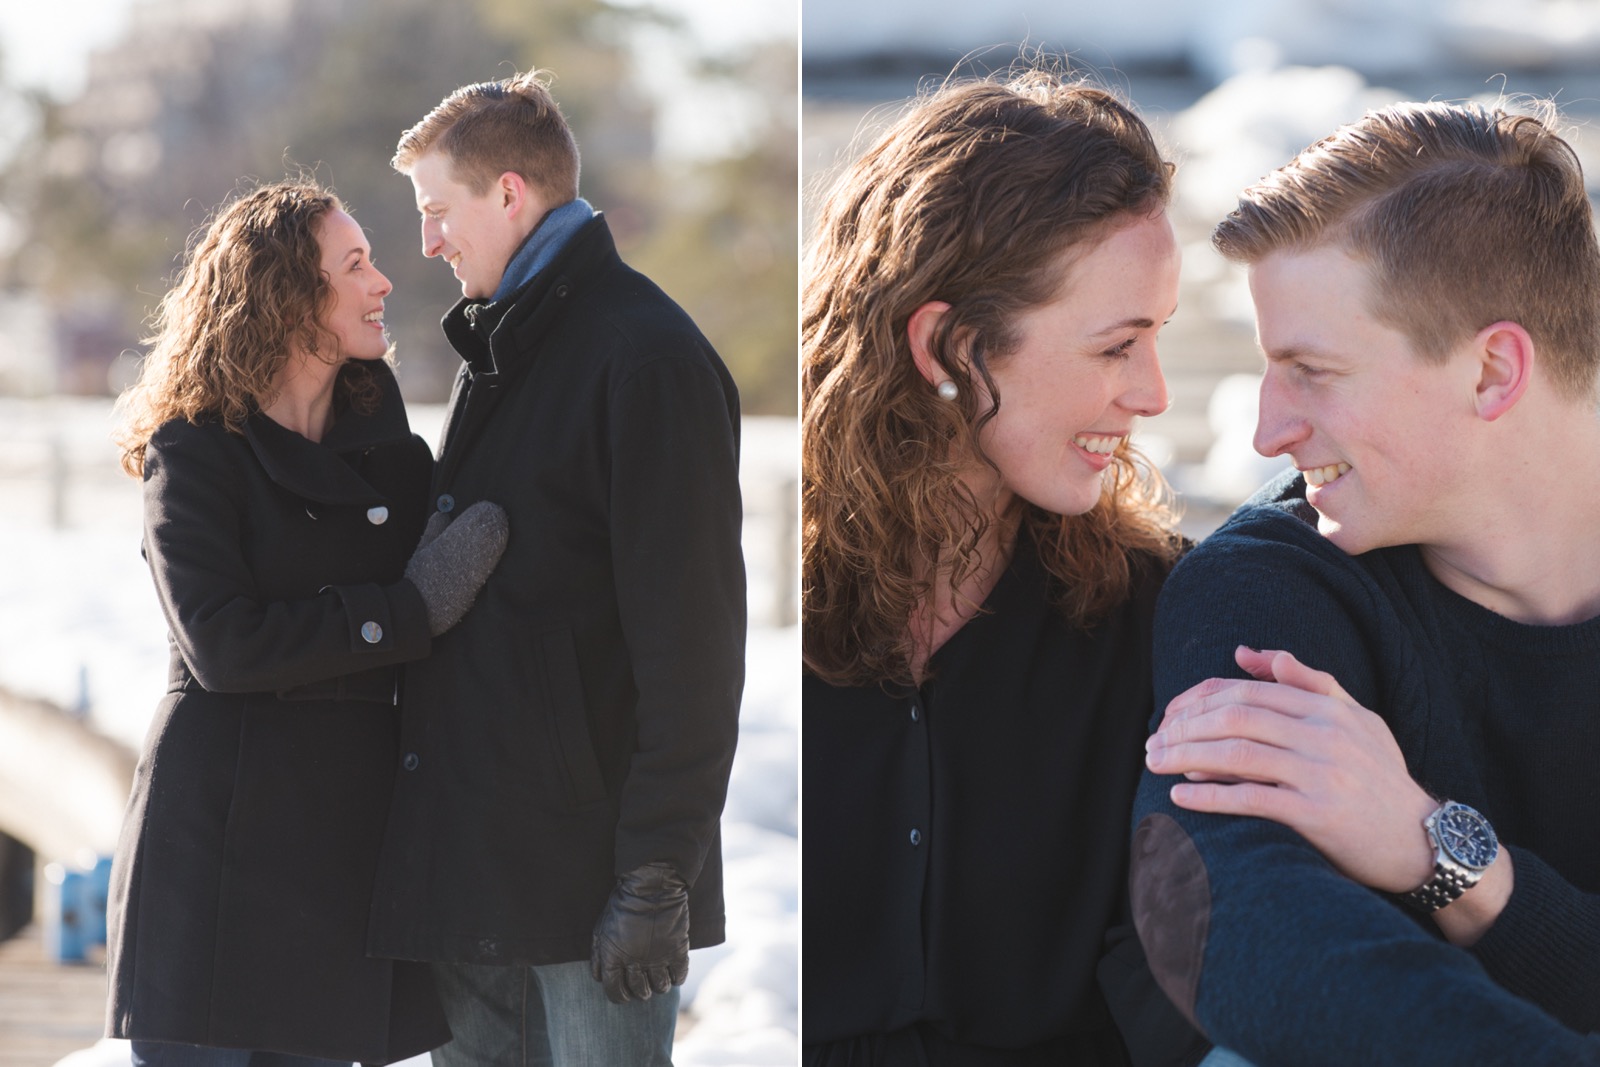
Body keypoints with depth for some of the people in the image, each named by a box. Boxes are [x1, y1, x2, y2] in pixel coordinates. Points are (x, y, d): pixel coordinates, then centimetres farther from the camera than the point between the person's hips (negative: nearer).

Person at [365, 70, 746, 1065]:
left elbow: (690, 637, -17)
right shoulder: (501, 352, 18)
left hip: (590, 865, -9)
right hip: (477, 861, 9)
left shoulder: (645, 355, -12)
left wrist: (658, 875, -19)